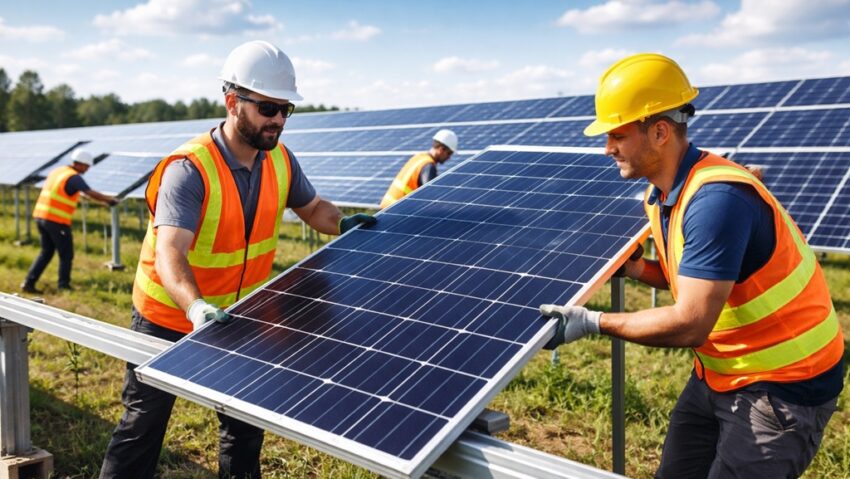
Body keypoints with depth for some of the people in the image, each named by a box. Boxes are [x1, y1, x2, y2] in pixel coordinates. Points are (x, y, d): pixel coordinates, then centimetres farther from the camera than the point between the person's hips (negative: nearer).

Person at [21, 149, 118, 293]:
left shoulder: (57, 171, 15)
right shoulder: (74, 177, -12)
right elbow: (91, 194, -22)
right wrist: (109, 199, -10)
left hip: (41, 216, 8)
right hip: (57, 221, -8)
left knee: (46, 252, 18)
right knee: (66, 255, 6)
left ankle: (28, 283, 13)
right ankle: (63, 286, 10)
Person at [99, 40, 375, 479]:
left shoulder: (281, 161, -8)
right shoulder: (190, 169, -28)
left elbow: (312, 207, 11)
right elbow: (169, 254, -40)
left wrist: (344, 224, -9)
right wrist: (195, 307, -57)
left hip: (237, 318, 6)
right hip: (169, 319, -5)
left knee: (246, 424, 18)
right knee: (143, 427, 12)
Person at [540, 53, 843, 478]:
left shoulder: (716, 199, -30)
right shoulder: (659, 196, -1)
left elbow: (689, 325, -32)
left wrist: (592, 322, -22)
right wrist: (627, 267, -1)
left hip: (781, 386, -8)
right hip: (719, 374, 9)